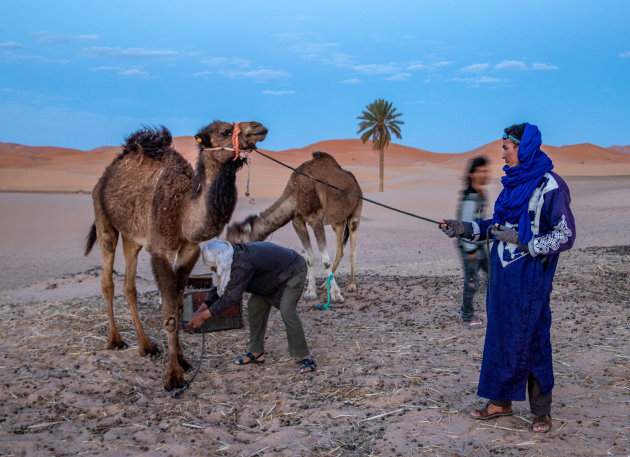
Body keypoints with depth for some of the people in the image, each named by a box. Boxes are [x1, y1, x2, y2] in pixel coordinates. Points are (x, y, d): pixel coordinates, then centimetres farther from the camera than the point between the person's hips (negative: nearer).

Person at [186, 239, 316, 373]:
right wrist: (202, 309, -9)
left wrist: (204, 316, -31)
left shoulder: (243, 264, -37)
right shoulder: (234, 258, -8)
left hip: (294, 271, -10)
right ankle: (256, 353, 13)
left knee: (287, 311, -23)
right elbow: (218, 286, 1)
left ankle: (305, 358, -15)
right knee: (255, 304, 5)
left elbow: (232, 297, -36)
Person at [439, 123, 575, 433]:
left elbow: (565, 236, -13)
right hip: (502, 273, 8)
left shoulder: (550, 186, -13)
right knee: (499, 335, 12)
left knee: (531, 340, 0)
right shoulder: (514, 183, 10)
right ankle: (501, 400, 25)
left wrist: (521, 242, -20)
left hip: (529, 277, -8)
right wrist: (463, 229, 10)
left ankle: (541, 410, 15)